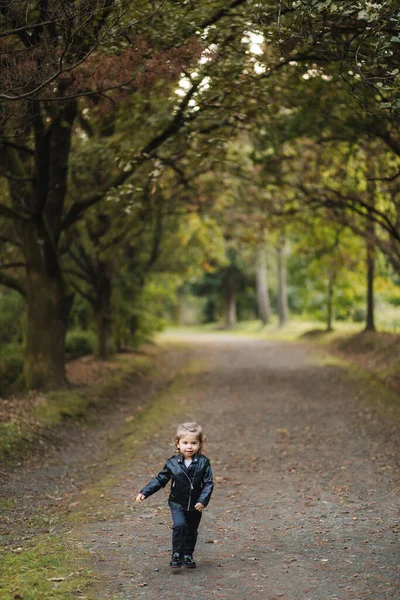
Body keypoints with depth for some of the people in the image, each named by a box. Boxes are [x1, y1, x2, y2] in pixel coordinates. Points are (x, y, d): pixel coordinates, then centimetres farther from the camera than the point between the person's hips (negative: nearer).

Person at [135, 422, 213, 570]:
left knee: (191, 531, 12)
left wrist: (203, 500, -22)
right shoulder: (172, 463, -8)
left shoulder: (203, 463, -9)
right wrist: (144, 492, -7)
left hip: (195, 506, 1)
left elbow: (208, 484, -9)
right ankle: (177, 555, -7)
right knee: (179, 525, -21)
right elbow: (160, 480, 0)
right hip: (177, 504, -1)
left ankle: (188, 555, 33)